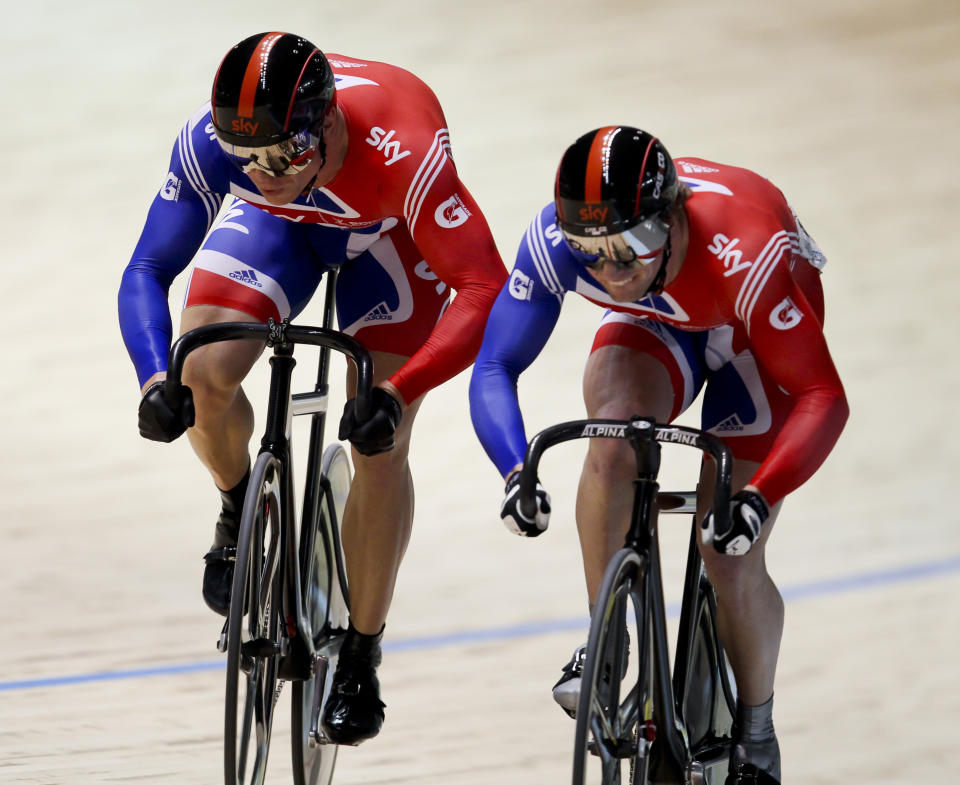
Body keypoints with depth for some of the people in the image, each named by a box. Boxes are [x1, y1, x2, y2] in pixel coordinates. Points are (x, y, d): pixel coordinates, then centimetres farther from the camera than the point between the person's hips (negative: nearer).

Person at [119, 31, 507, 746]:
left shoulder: (403, 154, -43)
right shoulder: (210, 141, -35)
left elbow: (484, 287, -42)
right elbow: (148, 272, -24)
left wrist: (400, 391, -53)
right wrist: (155, 380, -41)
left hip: (389, 231, -2)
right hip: (283, 229, 2)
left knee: (381, 446, -11)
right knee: (203, 377, -21)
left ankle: (360, 658, 7)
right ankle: (241, 511, 12)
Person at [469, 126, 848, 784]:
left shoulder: (745, 256, -42)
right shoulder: (556, 239, -33)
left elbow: (822, 398, -38)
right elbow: (495, 367, -27)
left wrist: (760, 495, -53)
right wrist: (516, 473, -45)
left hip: (755, 332, -3)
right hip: (657, 324, 3)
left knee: (731, 559, -9)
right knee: (614, 432, -31)